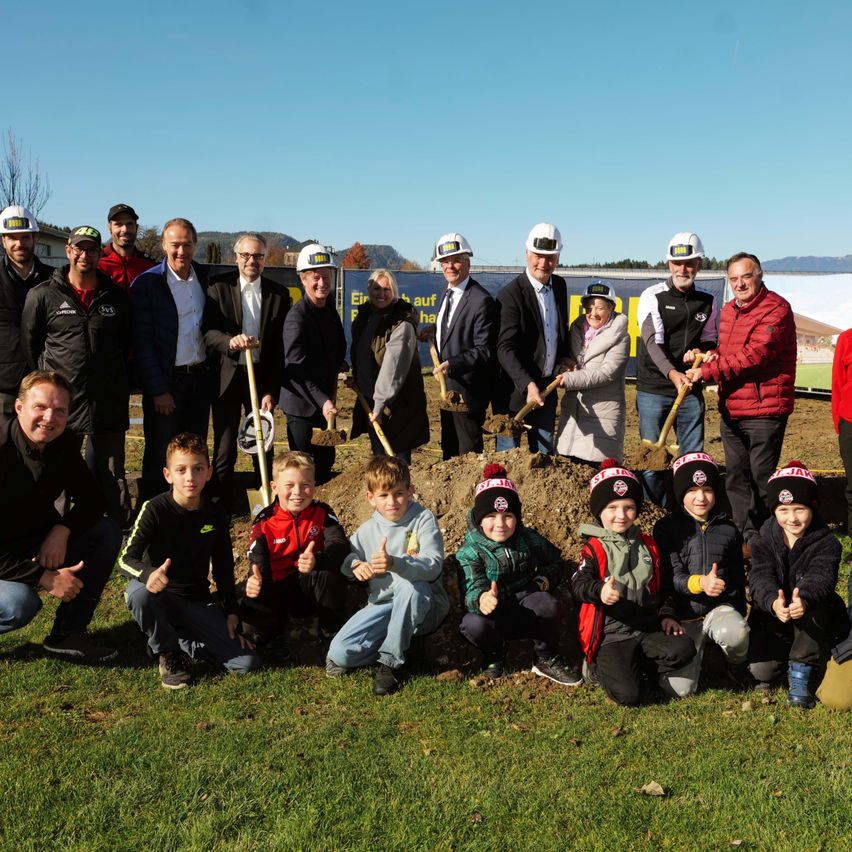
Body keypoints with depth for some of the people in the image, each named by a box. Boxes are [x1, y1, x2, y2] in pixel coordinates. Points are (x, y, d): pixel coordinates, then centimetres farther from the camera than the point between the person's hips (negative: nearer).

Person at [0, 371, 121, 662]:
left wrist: (61, 530, -18)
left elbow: (92, 500, 2)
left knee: (107, 533, -9)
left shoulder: (63, 445, -6)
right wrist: (45, 578, -28)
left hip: (38, 544, 7)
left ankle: (67, 634, -5)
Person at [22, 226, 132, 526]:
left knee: (113, 478, 9)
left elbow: (127, 343, 16)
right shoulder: (42, 296, 0)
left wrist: (119, 382, 11)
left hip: (109, 403, 2)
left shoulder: (116, 296, 7)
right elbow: (28, 345, 6)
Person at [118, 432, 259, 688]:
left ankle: (180, 639, 11)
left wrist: (231, 613, 4)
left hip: (198, 603, 3)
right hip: (159, 597, -3)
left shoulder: (215, 515, -2)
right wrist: (149, 574, -43)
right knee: (139, 593, -41)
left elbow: (224, 568, 8)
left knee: (247, 662, -13)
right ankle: (166, 652, -10)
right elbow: (125, 559, -21)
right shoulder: (155, 509, -14)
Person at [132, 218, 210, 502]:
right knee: (159, 457, 3)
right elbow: (142, 341, -10)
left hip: (199, 378, 5)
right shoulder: (147, 283, -8)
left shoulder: (206, 279, 6)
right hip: (165, 383, -4)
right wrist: (157, 390, -13)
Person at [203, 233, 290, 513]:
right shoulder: (219, 287, 0)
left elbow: (281, 346, 2)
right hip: (227, 376, -1)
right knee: (224, 449, 0)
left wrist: (272, 390, -3)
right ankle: (220, 509, 9)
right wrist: (230, 341, -30)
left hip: (263, 377, 1)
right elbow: (207, 330, -9)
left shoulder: (279, 293, 3)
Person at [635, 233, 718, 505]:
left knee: (694, 457, 6)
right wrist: (672, 373, -34)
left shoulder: (707, 301, 8)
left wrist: (700, 351, -7)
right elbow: (653, 342, -18)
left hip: (691, 390, 4)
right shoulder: (653, 296, -6)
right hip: (653, 389, -3)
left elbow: (710, 340, 18)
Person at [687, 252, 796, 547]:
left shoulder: (776, 308, -12)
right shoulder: (728, 311, 15)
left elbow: (755, 354, -22)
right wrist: (711, 357, 2)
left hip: (764, 412, -8)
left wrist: (707, 371, -22)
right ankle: (747, 535, 26)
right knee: (735, 478, 14)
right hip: (730, 411, 8)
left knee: (761, 479, 0)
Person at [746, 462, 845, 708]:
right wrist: (773, 602, -46)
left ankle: (801, 671, -17)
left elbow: (820, 579, -29)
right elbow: (760, 577, -21)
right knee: (760, 671, -19)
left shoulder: (826, 543, -11)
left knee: (815, 608, -36)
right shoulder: (764, 540, -5)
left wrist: (805, 600, -54)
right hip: (772, 617, 2)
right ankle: (786, 656, 17)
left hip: (814, 622, -2)